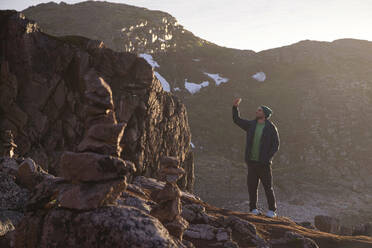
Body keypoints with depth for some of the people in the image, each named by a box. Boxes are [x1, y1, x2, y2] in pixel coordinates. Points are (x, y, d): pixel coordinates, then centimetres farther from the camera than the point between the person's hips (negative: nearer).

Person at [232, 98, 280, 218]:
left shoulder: (271, 128, -5)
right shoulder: (251, 125, 7)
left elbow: (276, 145, -4)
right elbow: (237, 120, 12)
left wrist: (268, 157, -14)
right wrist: (235, 107, -1)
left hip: (264, 163, -4)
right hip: (251, 162, 4)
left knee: (268, 187, 1)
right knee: (252, 186, 6)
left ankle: (272, 210, 11)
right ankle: (253, 209, 17)